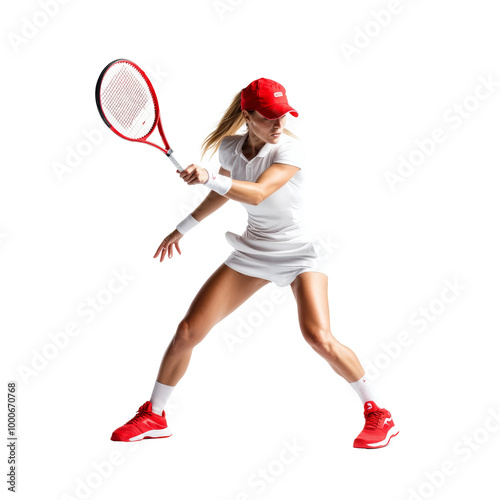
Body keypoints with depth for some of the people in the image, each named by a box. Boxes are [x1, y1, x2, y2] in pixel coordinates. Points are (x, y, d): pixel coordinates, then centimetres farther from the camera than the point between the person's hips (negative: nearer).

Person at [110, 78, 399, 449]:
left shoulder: (289, 149, -17)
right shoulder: (230, 148, -1)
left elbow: (258, 193, -33)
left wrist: (207, 178, -46)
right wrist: (183, 228, 23)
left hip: (297, 253, -5)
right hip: (251, 252, 5)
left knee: (318, 336, -26)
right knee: (187, 331, -2)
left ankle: (378, 413, -4)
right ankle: (153, 417, 18)